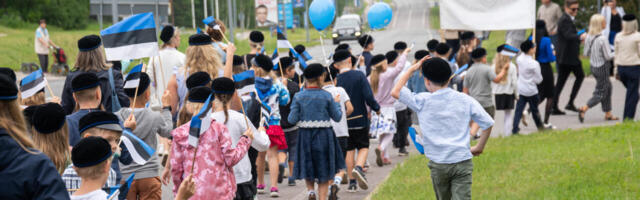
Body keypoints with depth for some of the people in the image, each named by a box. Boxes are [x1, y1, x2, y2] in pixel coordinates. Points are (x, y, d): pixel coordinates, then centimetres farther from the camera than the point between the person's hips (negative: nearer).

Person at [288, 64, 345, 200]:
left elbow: (292, 119, -7)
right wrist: (336, 103, 15)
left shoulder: (299, 97, -5)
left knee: (308, 168, 18)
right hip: (324, 135, -1)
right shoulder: (326, 96, -8)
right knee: (323, 169, 12)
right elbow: (337, 117, -1)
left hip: (305, 134, 1)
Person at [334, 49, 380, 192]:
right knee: (363, 147, 10)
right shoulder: (359, 76, -10)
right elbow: (368, 96, -15)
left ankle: (352, 182, 11)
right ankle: (358, 168, -19)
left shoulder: (335, 80, -5)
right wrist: (376, 108, 2)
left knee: (349, 150, 12)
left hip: (343, 120, 2)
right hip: (360, 119, -2)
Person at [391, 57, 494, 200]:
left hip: (438, 165, 0)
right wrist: (479, 147, 15)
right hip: (463, 161, 0)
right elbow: (488, 123, 1)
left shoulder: (422, 101, -4)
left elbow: (395, 92, 6)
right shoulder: (465, 100, 2)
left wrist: (412, 69, 11)